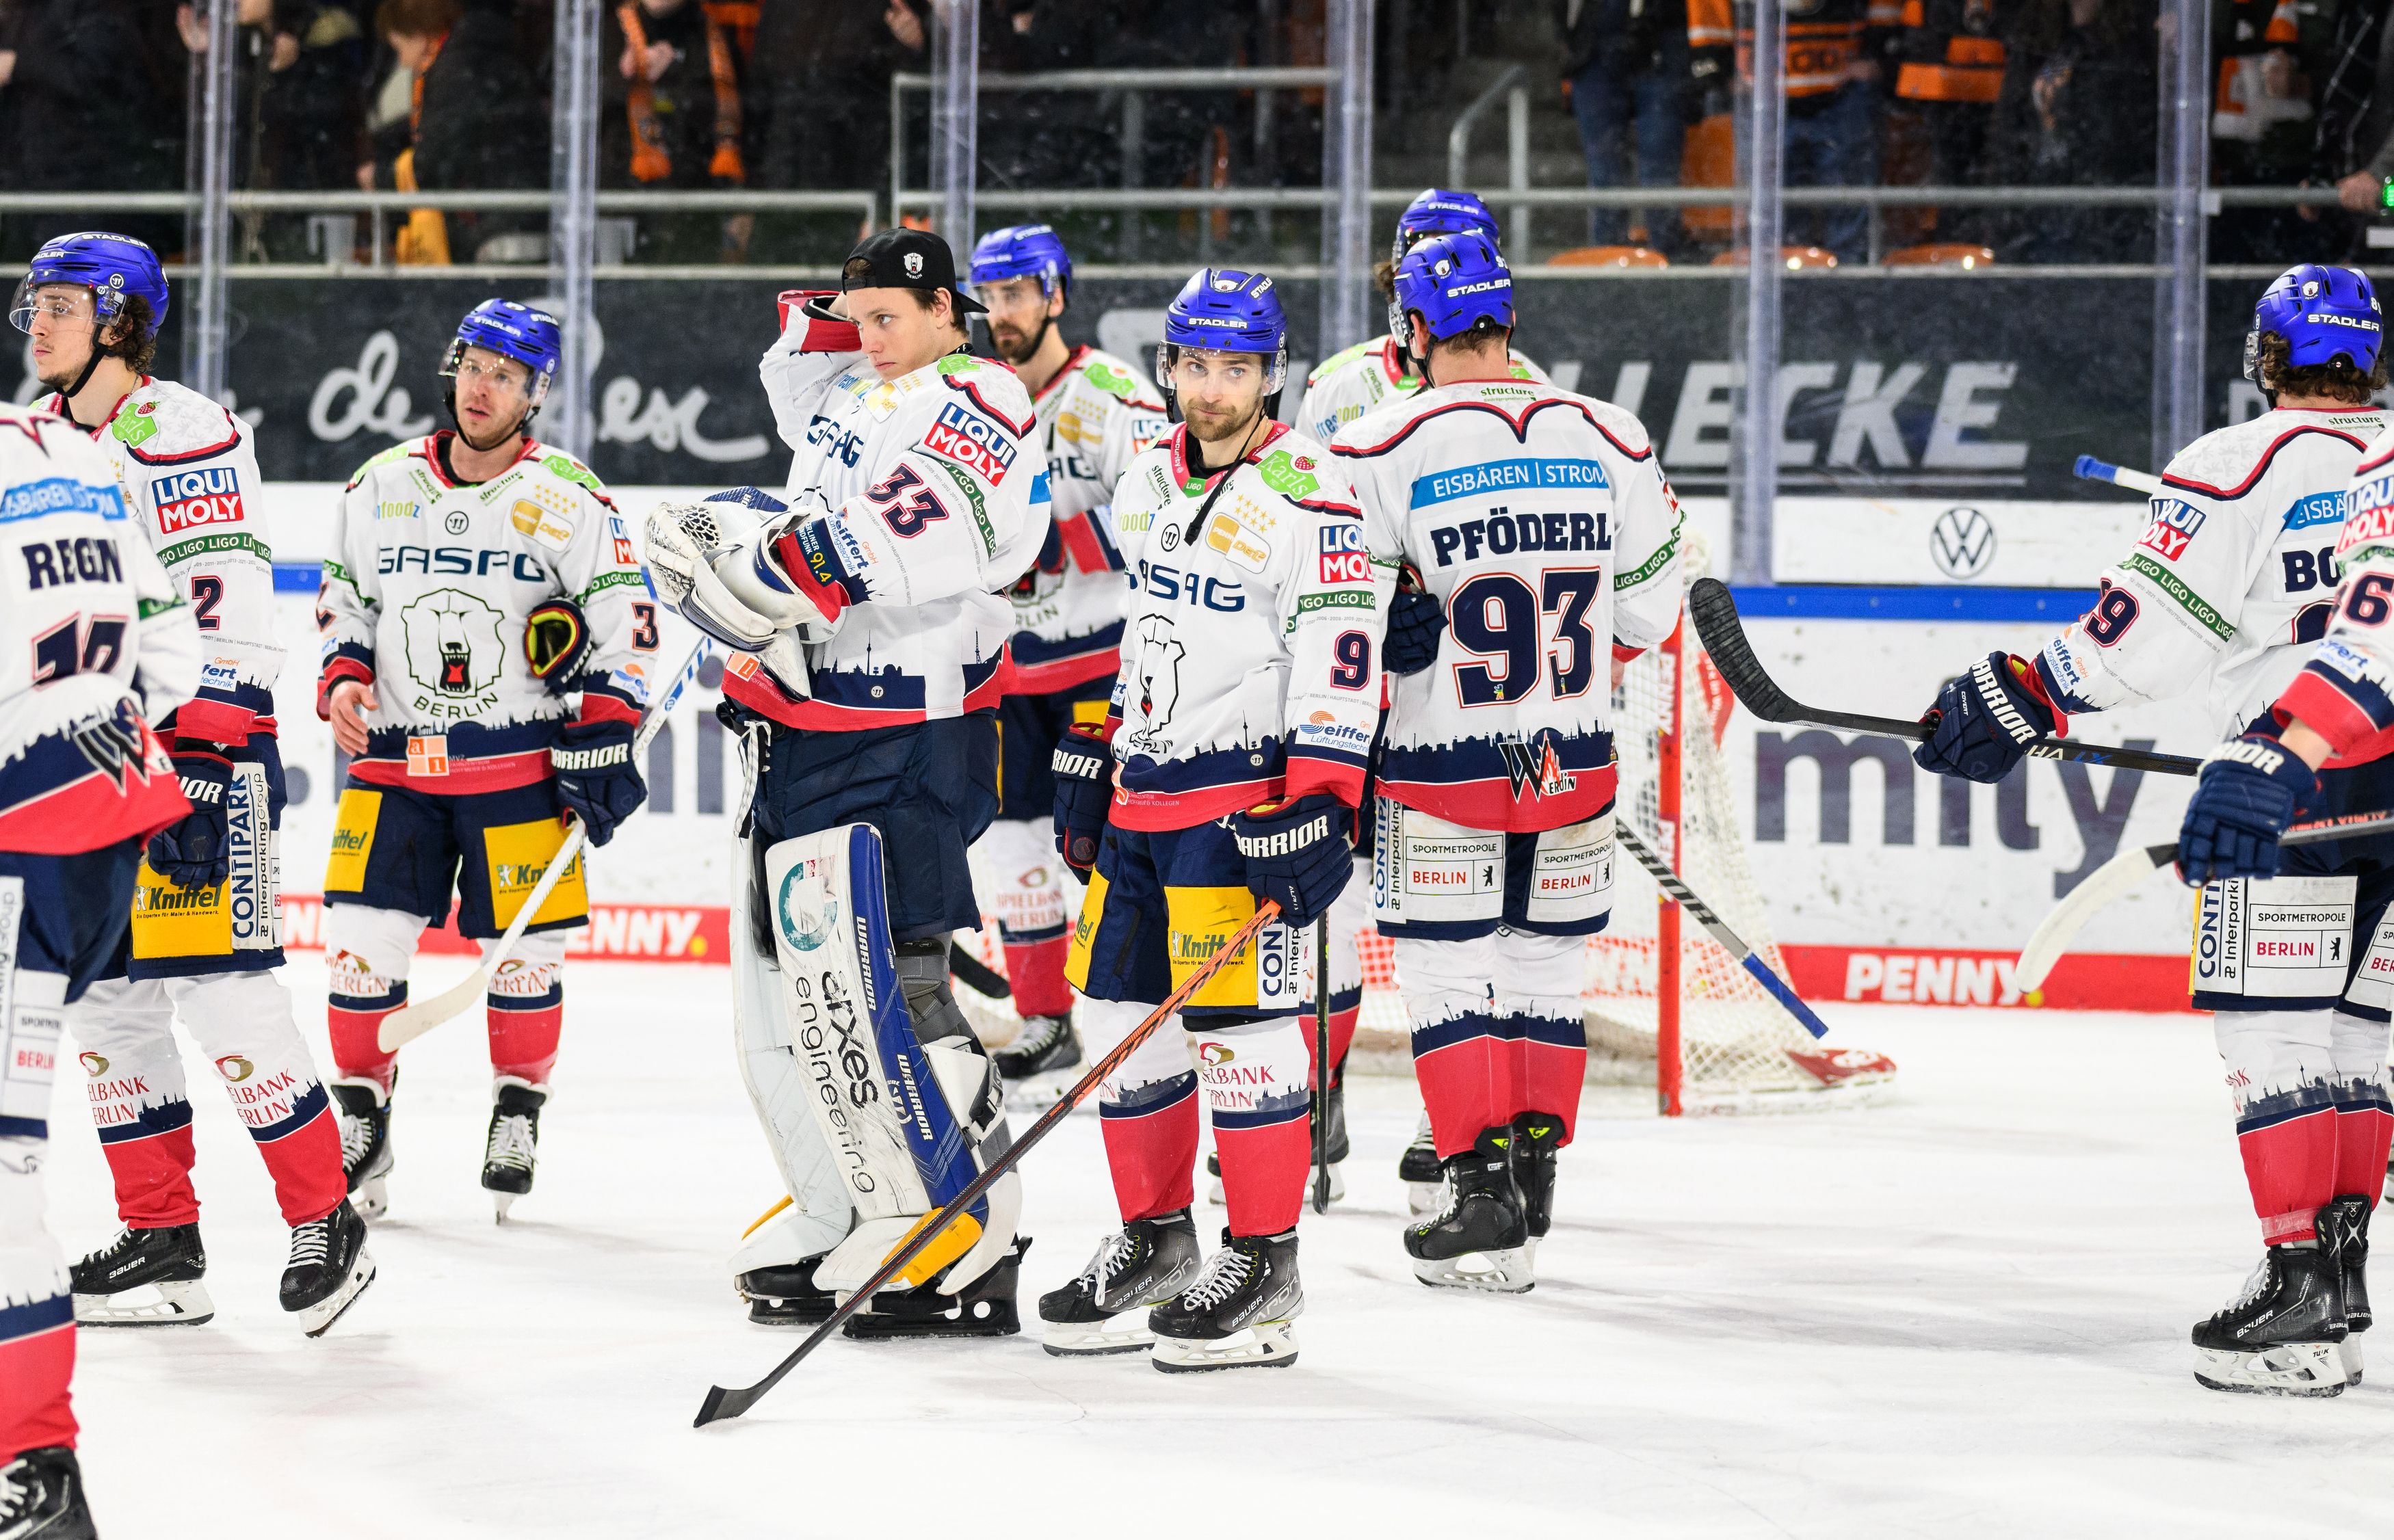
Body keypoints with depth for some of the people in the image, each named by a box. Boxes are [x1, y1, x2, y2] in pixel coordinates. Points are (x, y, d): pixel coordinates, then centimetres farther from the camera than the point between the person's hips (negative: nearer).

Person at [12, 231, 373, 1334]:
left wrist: (203, 772, -23)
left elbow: (228, 611, -18)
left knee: (224, 996, -12)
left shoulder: (181, 435, -12)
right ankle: (162, 1242, 13)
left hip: (200, 747, -9)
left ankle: (326, 1227, -2)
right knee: (106, 998, 7)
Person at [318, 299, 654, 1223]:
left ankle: (518, 1112, 20)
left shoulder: (568, 499, -5)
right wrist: (342, 680, -1)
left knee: (525, 951, 1)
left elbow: (627, 624, -2)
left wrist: (602, 740, -7)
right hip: (395, 757, 2)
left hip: (522, 759, -2)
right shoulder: (380, 488, 5)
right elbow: (344, 601, 17)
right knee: (362, 939, -5)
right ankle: (360, 1117, 10)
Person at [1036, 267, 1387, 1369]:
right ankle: (1155, 1244, 21)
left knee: (1238, 1021, -8)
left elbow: (1339, 666, -16)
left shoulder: (1308, 497, -12)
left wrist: (1319, 812, -22)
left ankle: (1263, 1266, 0)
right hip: (1141, 797, 8)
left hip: (1241, 799, -8)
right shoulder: (1146, 483, 12)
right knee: (1119, 1013, 10)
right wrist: (1088, 767, 20)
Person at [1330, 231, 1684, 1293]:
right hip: (1573, 766, 4)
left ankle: (1484, 1203, -1)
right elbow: (1647, 614, 8)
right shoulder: (1611, 442, 0)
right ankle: (1533, 1187, 22)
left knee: (1450, 975, 5)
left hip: (1442, 769, -4)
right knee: (1544, 968, 15)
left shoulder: (1383, 449, -13)